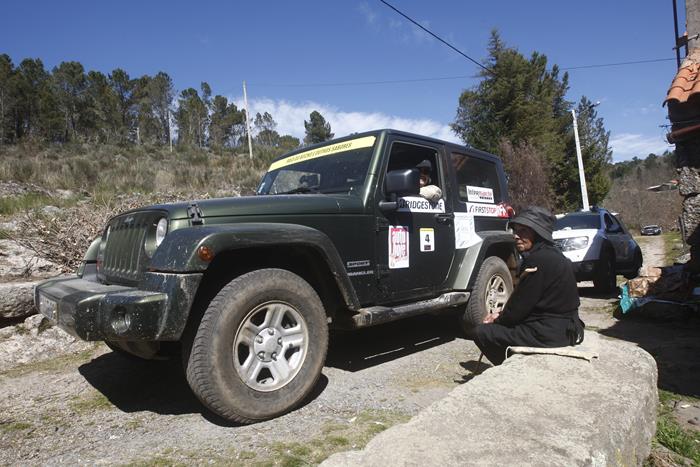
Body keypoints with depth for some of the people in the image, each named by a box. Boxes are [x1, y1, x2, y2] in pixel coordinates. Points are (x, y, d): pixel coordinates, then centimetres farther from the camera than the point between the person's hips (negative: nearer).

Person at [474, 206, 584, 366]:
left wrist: (496, 321, 0)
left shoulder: (538, 261, -22)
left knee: (481, 333, -7)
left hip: (550, 335, -10)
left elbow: (519, 306, -17)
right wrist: (500, 315, 10)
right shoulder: (552, 255, 9)